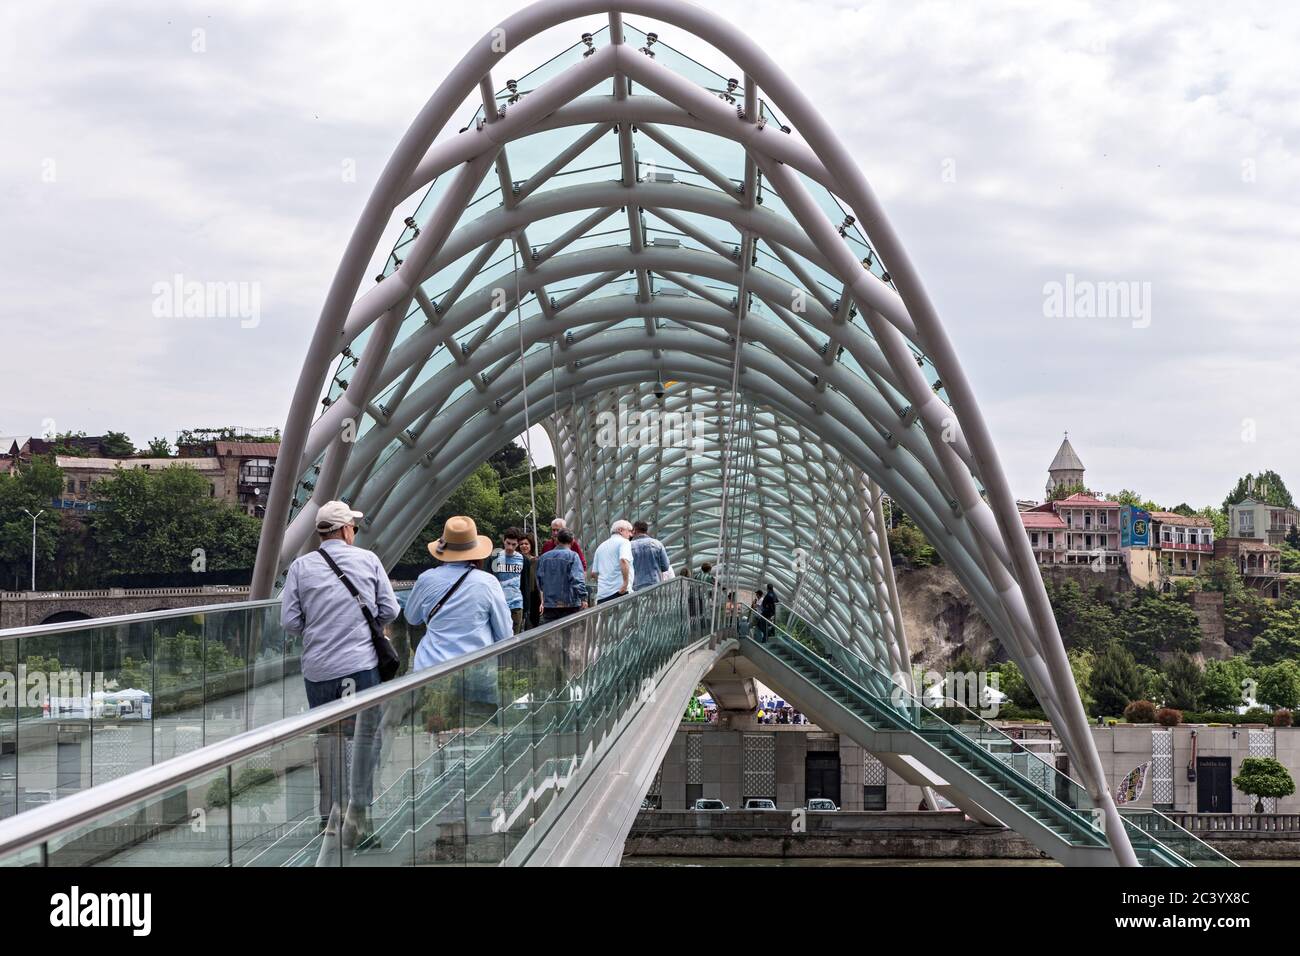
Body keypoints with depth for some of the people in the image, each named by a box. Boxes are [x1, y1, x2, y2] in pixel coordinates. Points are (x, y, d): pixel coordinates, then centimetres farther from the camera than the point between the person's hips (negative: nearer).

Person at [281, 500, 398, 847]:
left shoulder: (301, 566, 1)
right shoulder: (368, 560, 0)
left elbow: (289, 621, -2)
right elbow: (390, 610, 1)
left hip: (318, 667, 2)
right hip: (362, 663, -2)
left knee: (325, 735, 12)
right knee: (363, 737, 4)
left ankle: (329, 815, 18)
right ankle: (358, 807, -7)